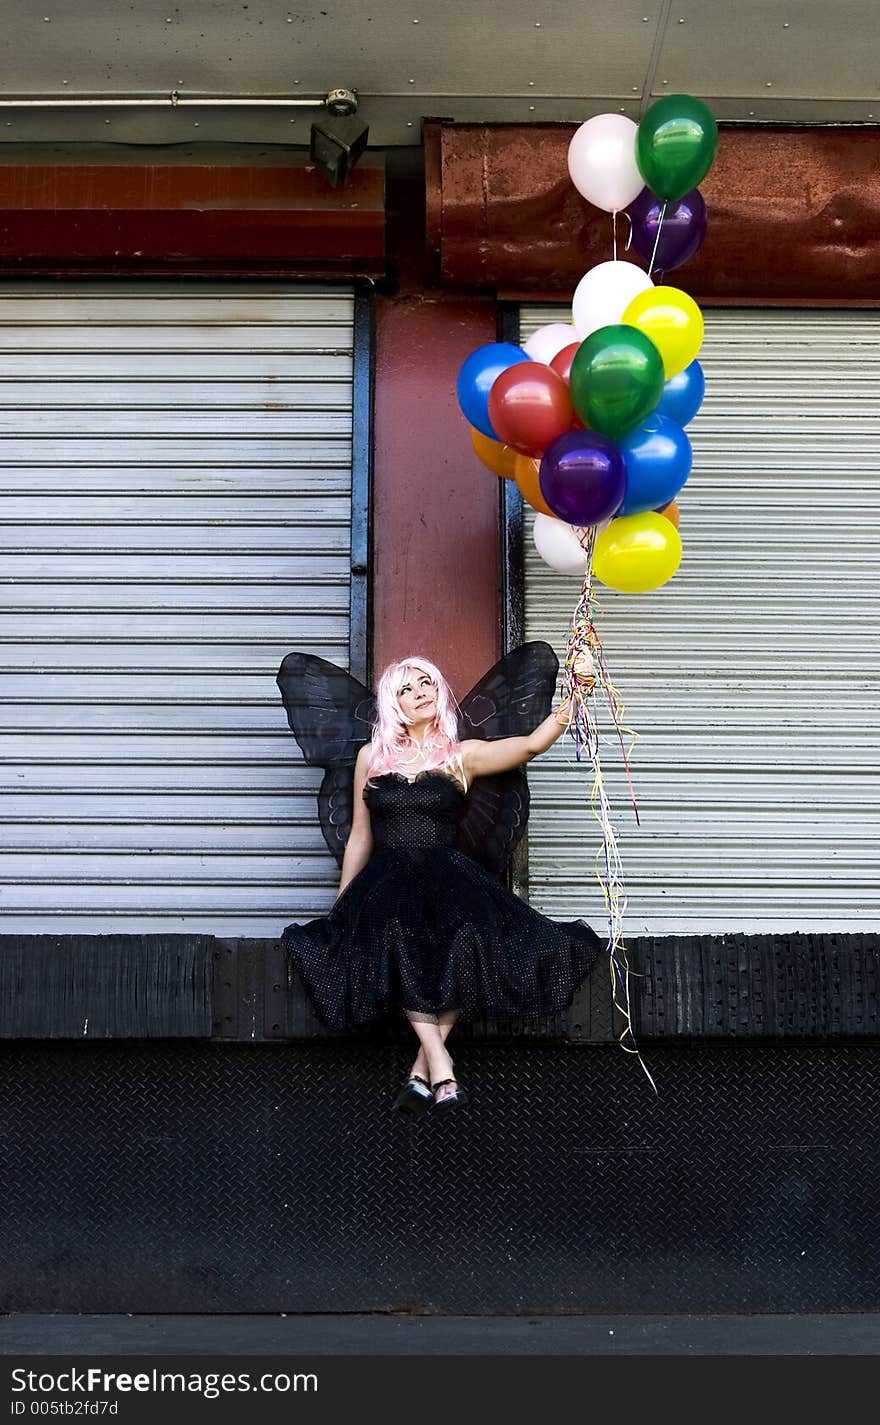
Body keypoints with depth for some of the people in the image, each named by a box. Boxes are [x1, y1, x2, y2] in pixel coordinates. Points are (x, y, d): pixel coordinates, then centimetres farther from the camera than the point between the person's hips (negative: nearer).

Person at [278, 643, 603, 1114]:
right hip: (388, 878, 1)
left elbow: (532, 743, -6)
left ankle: (422, 1068, -22)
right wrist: (340, 910, 16)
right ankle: (440, 1065, -31)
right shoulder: (370, 757, 14)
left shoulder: (463, 755, 8)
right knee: (395, 945, -33)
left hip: (446, 876, -1)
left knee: (467, 947, -32)